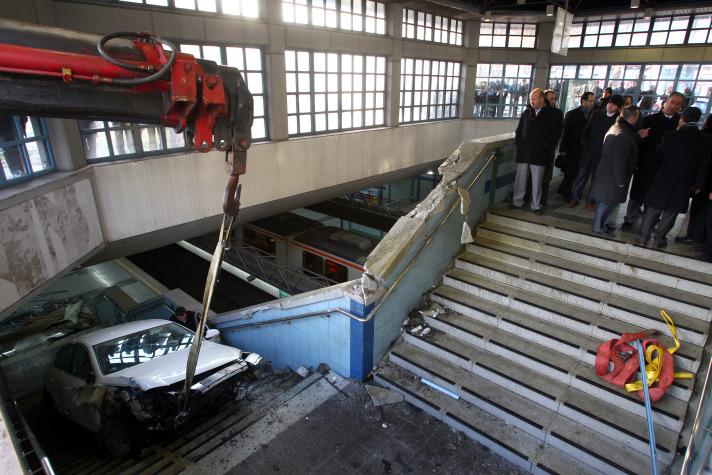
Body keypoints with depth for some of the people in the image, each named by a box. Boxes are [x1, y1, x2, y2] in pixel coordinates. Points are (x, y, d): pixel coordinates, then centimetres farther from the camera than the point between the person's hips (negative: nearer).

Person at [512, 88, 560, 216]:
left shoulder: (552, 114, -1)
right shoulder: (526, 112, 7)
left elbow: (555, 133, -1)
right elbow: (519, 130, 14)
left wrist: (546, 146, -7)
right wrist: (518, 143, 3)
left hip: (540, 154, -2)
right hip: (524, 152, 2)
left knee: (537, 181, 4)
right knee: (521, 179, 7)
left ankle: (536, 205, 15)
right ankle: (517, 201, 17)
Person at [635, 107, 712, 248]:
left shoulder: (670, 136, -10)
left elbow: (659, 154, 6)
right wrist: (698, 185, 8)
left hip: (662, 181, 0)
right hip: (683, 185, 1)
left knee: (652, 211, 11)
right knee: (669, 214, 12)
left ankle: (643, 237, 17)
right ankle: (658, 239, 19)